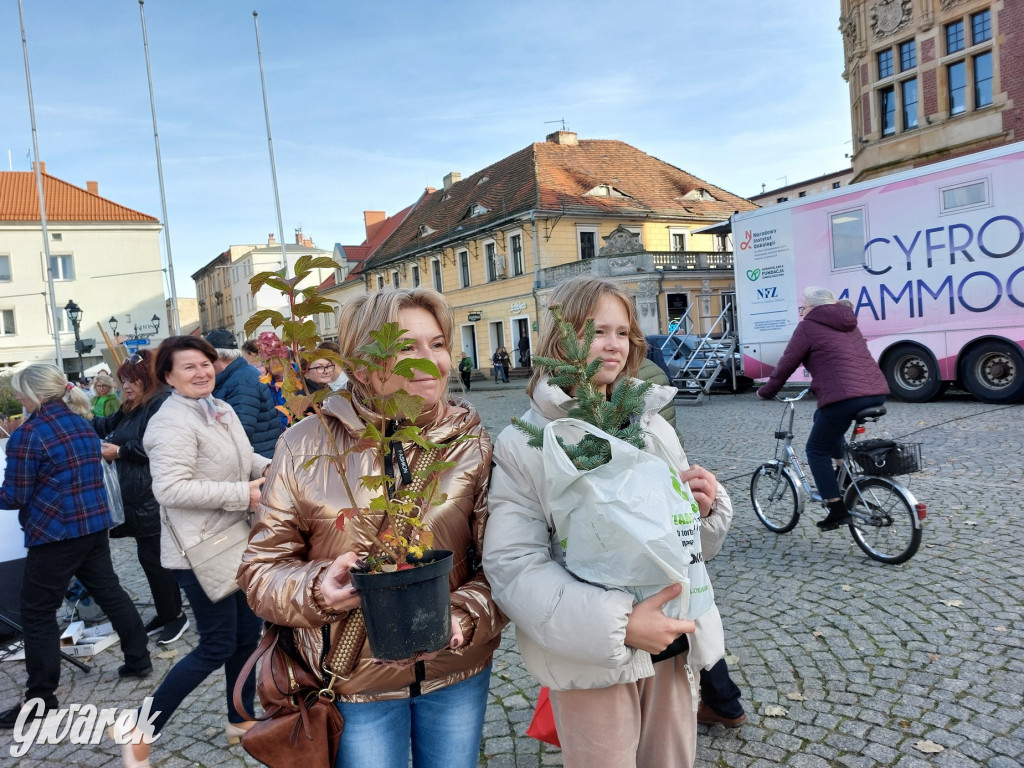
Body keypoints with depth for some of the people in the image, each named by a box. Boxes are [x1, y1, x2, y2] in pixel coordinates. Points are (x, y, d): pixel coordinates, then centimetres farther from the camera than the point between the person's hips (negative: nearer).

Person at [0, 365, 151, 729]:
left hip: (55, 534, -8)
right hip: (95, 523, 8)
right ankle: (139, 659, 27)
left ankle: (41, 699, 12)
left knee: (37, 612, 4)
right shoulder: (82, 425, 8)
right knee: (110, 592, 18)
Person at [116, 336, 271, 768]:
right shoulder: (173, 423, -20)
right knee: (216, 647, -1)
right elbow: (170, 489, -28)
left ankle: (240, 720, 36)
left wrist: (270, 468, 1)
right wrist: (243, 494, -27)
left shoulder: (222, 410, 9)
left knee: (247, 634, 17)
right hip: (202, 551, -9)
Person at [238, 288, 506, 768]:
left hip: (458, 675, 2)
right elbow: (262, 566, -4)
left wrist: (467, 616, -22)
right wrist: (317, 589, -23)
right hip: (355, 681, -2)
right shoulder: (306, 445, -10)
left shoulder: (471, 442, -6)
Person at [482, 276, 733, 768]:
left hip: (673, 644, 5)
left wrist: (705, 509, -10)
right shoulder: (524, 443, -12)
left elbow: (696, 543, 12)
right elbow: (513, 566, -20)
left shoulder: (653, 426, 3)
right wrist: (617, 625, -27)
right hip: (591, 660, -4)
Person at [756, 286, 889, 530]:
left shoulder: (808, 326, 3)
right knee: (822, 417, 32)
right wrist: (818, 384, 47)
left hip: (845, 397, -8)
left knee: (817, 451, 7)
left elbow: (786, 364, 3)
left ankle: (837, 510, 2)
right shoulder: (847, 324, 25)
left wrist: (766, 392, 15)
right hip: (877, 392, 8)